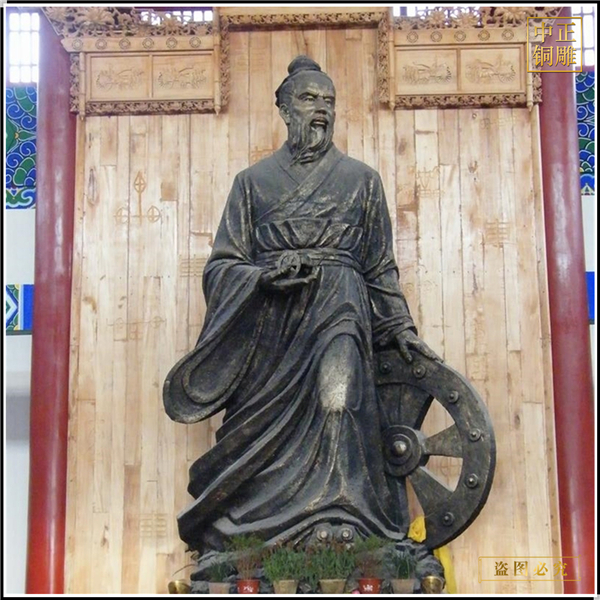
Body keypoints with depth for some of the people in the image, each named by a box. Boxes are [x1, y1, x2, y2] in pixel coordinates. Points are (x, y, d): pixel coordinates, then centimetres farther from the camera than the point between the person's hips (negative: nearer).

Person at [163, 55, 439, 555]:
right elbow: (222, 264, 9)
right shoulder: (253, 181, 16)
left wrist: (401, 326, 6)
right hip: (269, 322, 1)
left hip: (338, 315, 0)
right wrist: (267, 274, -11)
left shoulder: (361, 178, 16)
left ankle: (335, 530, -17)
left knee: (336, 406, -21)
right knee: (266, 428, -6)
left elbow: (381, 267, 16)